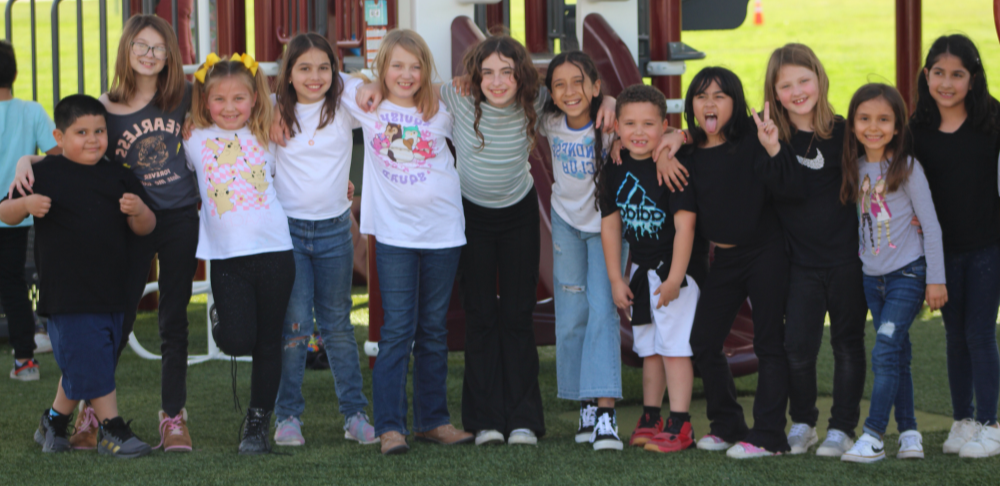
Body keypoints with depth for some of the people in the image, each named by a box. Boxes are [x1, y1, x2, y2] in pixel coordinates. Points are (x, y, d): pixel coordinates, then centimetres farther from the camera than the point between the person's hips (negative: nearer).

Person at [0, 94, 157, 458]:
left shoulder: (118, 178, 9)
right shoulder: (45, 174, -1)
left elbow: (145, 229, 11)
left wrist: (139, 211, -11)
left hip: (111, 291, 5)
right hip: (66, 289, -5)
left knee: (79, 365, 12)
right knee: (90, 362, -7)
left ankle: (53, 422, 28)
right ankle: (113, 430, 2)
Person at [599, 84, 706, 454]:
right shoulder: (613, 169, -1)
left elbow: (684, 225, -20)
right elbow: (610, 222, 5)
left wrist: (674, 278, -21)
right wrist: (616, 279, 3)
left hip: (678, 267, -7)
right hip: (642, 269, 7)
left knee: (674, 345, -9)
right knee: (648, 347, 15)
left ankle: (680, 425, -6)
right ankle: (650, 418, 26)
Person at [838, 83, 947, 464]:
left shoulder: (907, 168, -9)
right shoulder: (856, 169, 5)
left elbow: (931, 225, -8)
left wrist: (935, 279, -9)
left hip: (908, 274, -6)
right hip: (873, 276, 6)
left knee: (885, 352, -14)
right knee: (897, 355, 9)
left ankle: (873, 437, -13)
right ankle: (908, 431, 14)